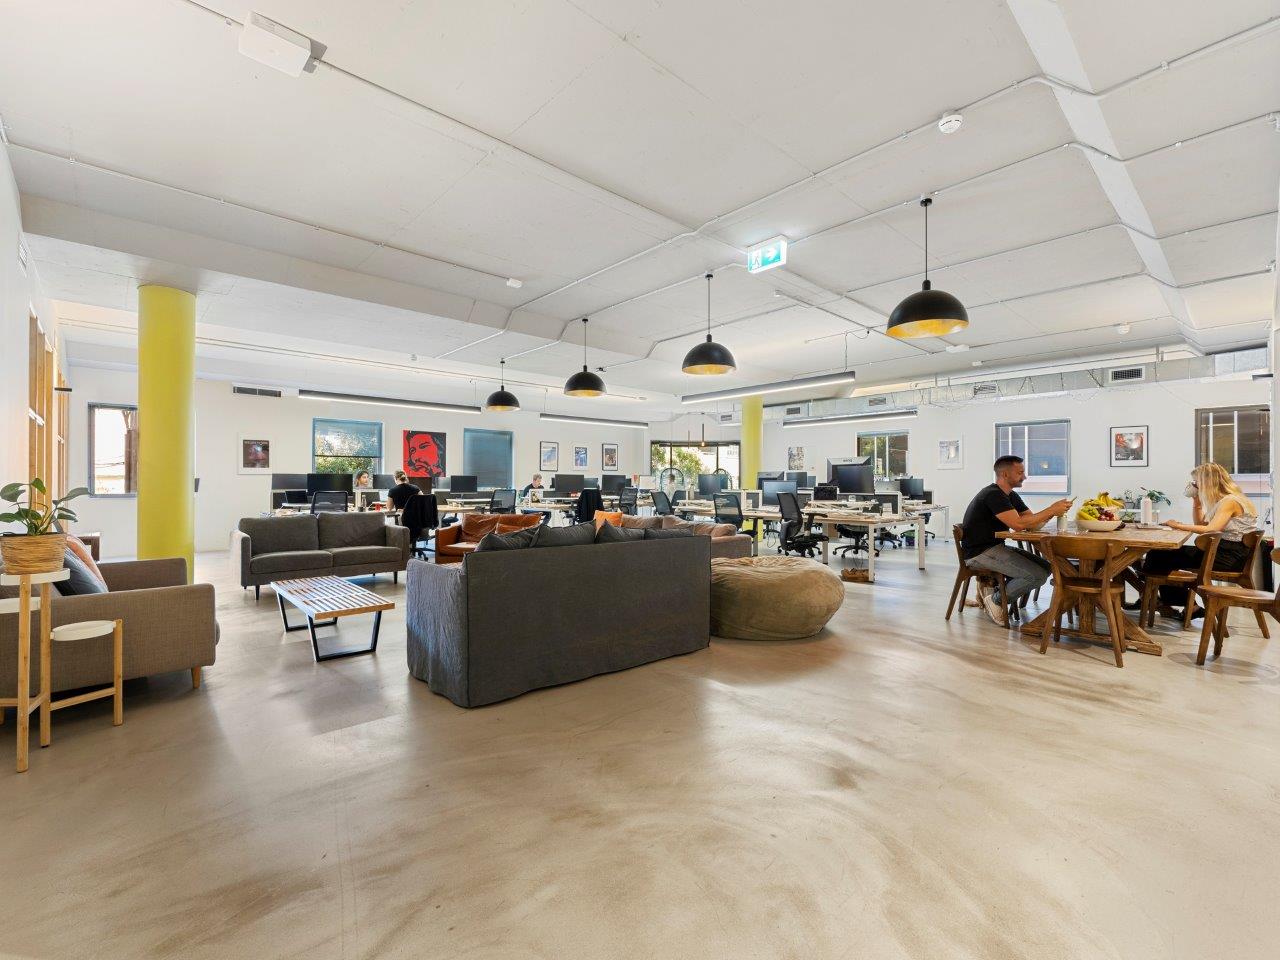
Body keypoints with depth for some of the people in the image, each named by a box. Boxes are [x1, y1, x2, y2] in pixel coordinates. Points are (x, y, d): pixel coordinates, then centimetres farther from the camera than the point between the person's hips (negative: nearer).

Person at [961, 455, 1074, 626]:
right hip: (979, 552, -10)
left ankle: (991, 586, 5)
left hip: (996, 547, 10)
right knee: (1037, 575, -18)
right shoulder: (993, 495, -17)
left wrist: (1053, 510, -10)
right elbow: (1018, 524, -26)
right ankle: (995, 599, 2)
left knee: (1046, 566, 4)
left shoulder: (1011, 496, 15)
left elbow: (1032, 523, 8)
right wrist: (1051, 510, -20)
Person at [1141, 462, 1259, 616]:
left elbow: (1210, 529, -25)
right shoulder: (1220, 500, 14)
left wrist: (1178, 525, -17)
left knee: (1161, 556, -15)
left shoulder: (1230, 501, -14)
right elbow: (1200, 524, 21)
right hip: (1221, 550, 9)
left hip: (1230, 557, -9)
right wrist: (1196, 500, 12)